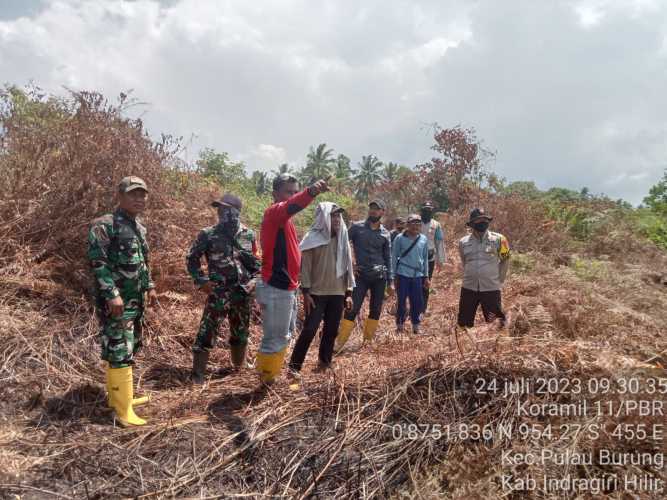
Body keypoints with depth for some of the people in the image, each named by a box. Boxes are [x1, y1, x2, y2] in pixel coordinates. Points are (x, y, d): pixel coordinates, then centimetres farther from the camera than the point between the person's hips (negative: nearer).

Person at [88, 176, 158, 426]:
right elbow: (96, 262, -20)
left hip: (135, 300, 9)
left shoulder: (139, 227, 14)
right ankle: (123, 410, 0)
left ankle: (118, 396, 31)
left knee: (129, 348, 17)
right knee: (119, 353, -6)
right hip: (115, 300, -9)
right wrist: (112, 294, -25)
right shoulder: (105, 225, -14)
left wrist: (149, 287, 17)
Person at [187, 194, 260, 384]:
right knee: (207, 332, -4)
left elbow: (256, 261, 14)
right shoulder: (208, 234, -4)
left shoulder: (248, 235, 3)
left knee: (241, 332, 16)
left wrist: (254, 280, 0)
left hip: (243, 293, 3)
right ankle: (198, 372, 8)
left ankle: (239, 366, 35)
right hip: (218, 293, -3)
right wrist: (201, 280, -6)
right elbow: (191, 258, 3)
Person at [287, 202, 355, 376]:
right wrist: (306, 292, -11)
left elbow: (348, 266, 11)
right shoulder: (313, 238, -6)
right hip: (317, 293, -4)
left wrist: (348, 293, 9)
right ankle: (294, 366, 2)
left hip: (337, 293, 5)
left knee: (331, 330, 8)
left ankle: (324, 363, 22)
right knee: (309, 330, -6)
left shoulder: (342, 239, 8)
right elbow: (305, 266, -7)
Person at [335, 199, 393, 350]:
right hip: (361, 275, -3)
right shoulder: (357, 227, -1)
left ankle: (368, 341, 22)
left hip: (380, 277, 3)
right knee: (352, 309, -8)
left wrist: (390, 281, 7)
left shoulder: (385, 234, 8)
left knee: (376, 310, 8)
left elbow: (388, 258, 11)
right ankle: (339, 343, -2)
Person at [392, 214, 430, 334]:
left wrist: (426, 276, 12)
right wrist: (394, 275, -2)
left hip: (418, 276, 3)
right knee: (401, 301, 5)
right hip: (403, 275, -3)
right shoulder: (400, 238, -5)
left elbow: (425, 258, 12)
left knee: (417, 302, 7)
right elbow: (394, 257, 0)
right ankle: (399, 326, 19)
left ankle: (416, 326, 22)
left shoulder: (424, 239, 4)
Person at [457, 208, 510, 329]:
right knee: (464, 323, 11)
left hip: (491, 288, -3)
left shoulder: (498, 239, -5)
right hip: (468, 288, 3)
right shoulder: (463, 242, 2)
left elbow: (505, 260, 5)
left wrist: (499, 280, 3)